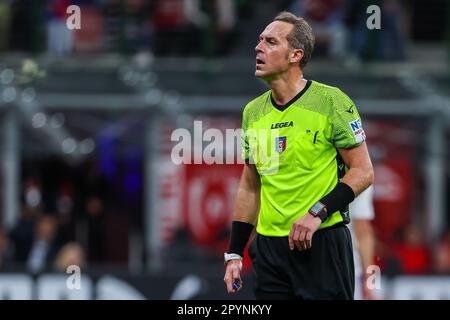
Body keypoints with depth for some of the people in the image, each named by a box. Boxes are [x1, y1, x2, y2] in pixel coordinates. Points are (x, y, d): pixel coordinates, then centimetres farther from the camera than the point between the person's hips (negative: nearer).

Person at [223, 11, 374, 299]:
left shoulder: (332, 101, -7)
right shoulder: (253, 112, 11)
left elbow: (363, 172, -8)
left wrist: (318, 212, -20)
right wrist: (234, 254, 13)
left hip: (322, 243, -5)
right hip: (269, 248, 5)